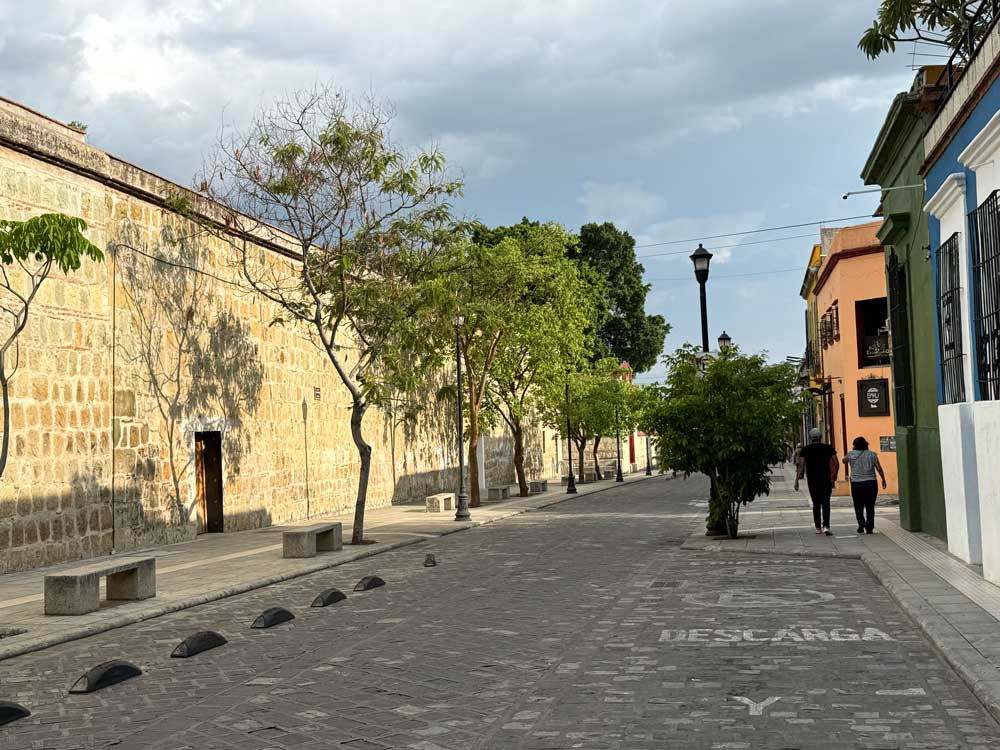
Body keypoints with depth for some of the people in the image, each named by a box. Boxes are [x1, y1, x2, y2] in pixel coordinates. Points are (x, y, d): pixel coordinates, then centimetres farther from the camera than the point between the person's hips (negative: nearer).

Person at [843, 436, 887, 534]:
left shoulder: (851, 454, 0)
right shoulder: (872, 454, 0)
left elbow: (844, 461, 20)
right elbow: (879, 468, -2)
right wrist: (883, 479, 7)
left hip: (856, 483, 0)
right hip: (871, 483, 0)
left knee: (858, 506, 9)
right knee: (870, 507, 6)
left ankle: (861, 522, -11)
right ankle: (869, 528, 3)